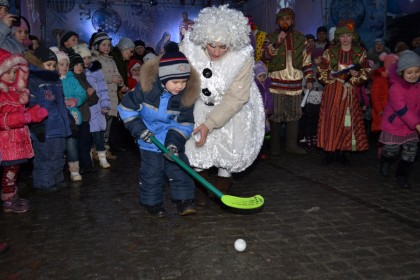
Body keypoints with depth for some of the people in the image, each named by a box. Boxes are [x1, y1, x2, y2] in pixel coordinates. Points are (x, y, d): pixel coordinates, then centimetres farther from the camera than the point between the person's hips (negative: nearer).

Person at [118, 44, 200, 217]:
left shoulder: (186, 96, -15)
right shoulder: (146, 88, -21)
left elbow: (184, 123, -9)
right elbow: (126, 107, -10)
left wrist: (175, 141, -23)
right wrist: (138, 128, -16)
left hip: (173, 138, 2)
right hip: (149, 138, -2)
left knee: (179, 169, 2)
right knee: (151, 172, 4)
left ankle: (184, 200, 14)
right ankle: (152, 203, 19)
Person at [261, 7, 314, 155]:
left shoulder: (300, 38, 11)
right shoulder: (271, 37, 3)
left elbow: (307, 60, 13)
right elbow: (265, 57, -10)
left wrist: (309, 79, 8)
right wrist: (277, 43, -23)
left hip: (295, 83, 3)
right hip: (277, 83, -3)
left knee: (294, 114, 7)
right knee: (275, 115, 0)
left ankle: (292, 144, 17)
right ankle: (274, 146, 10)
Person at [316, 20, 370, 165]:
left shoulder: (360, 52, 4)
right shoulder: (330, 51, 2)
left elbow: (366, 73, 3)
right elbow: (322, 72, 3)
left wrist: (357, 74, -18)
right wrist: (331, 75, -17)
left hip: (351, 92, 1)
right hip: (333, 92, -1)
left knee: (348, 121, 3)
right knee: (330, 120, -2)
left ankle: (342, 152, 15)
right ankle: (329, 152, 8)